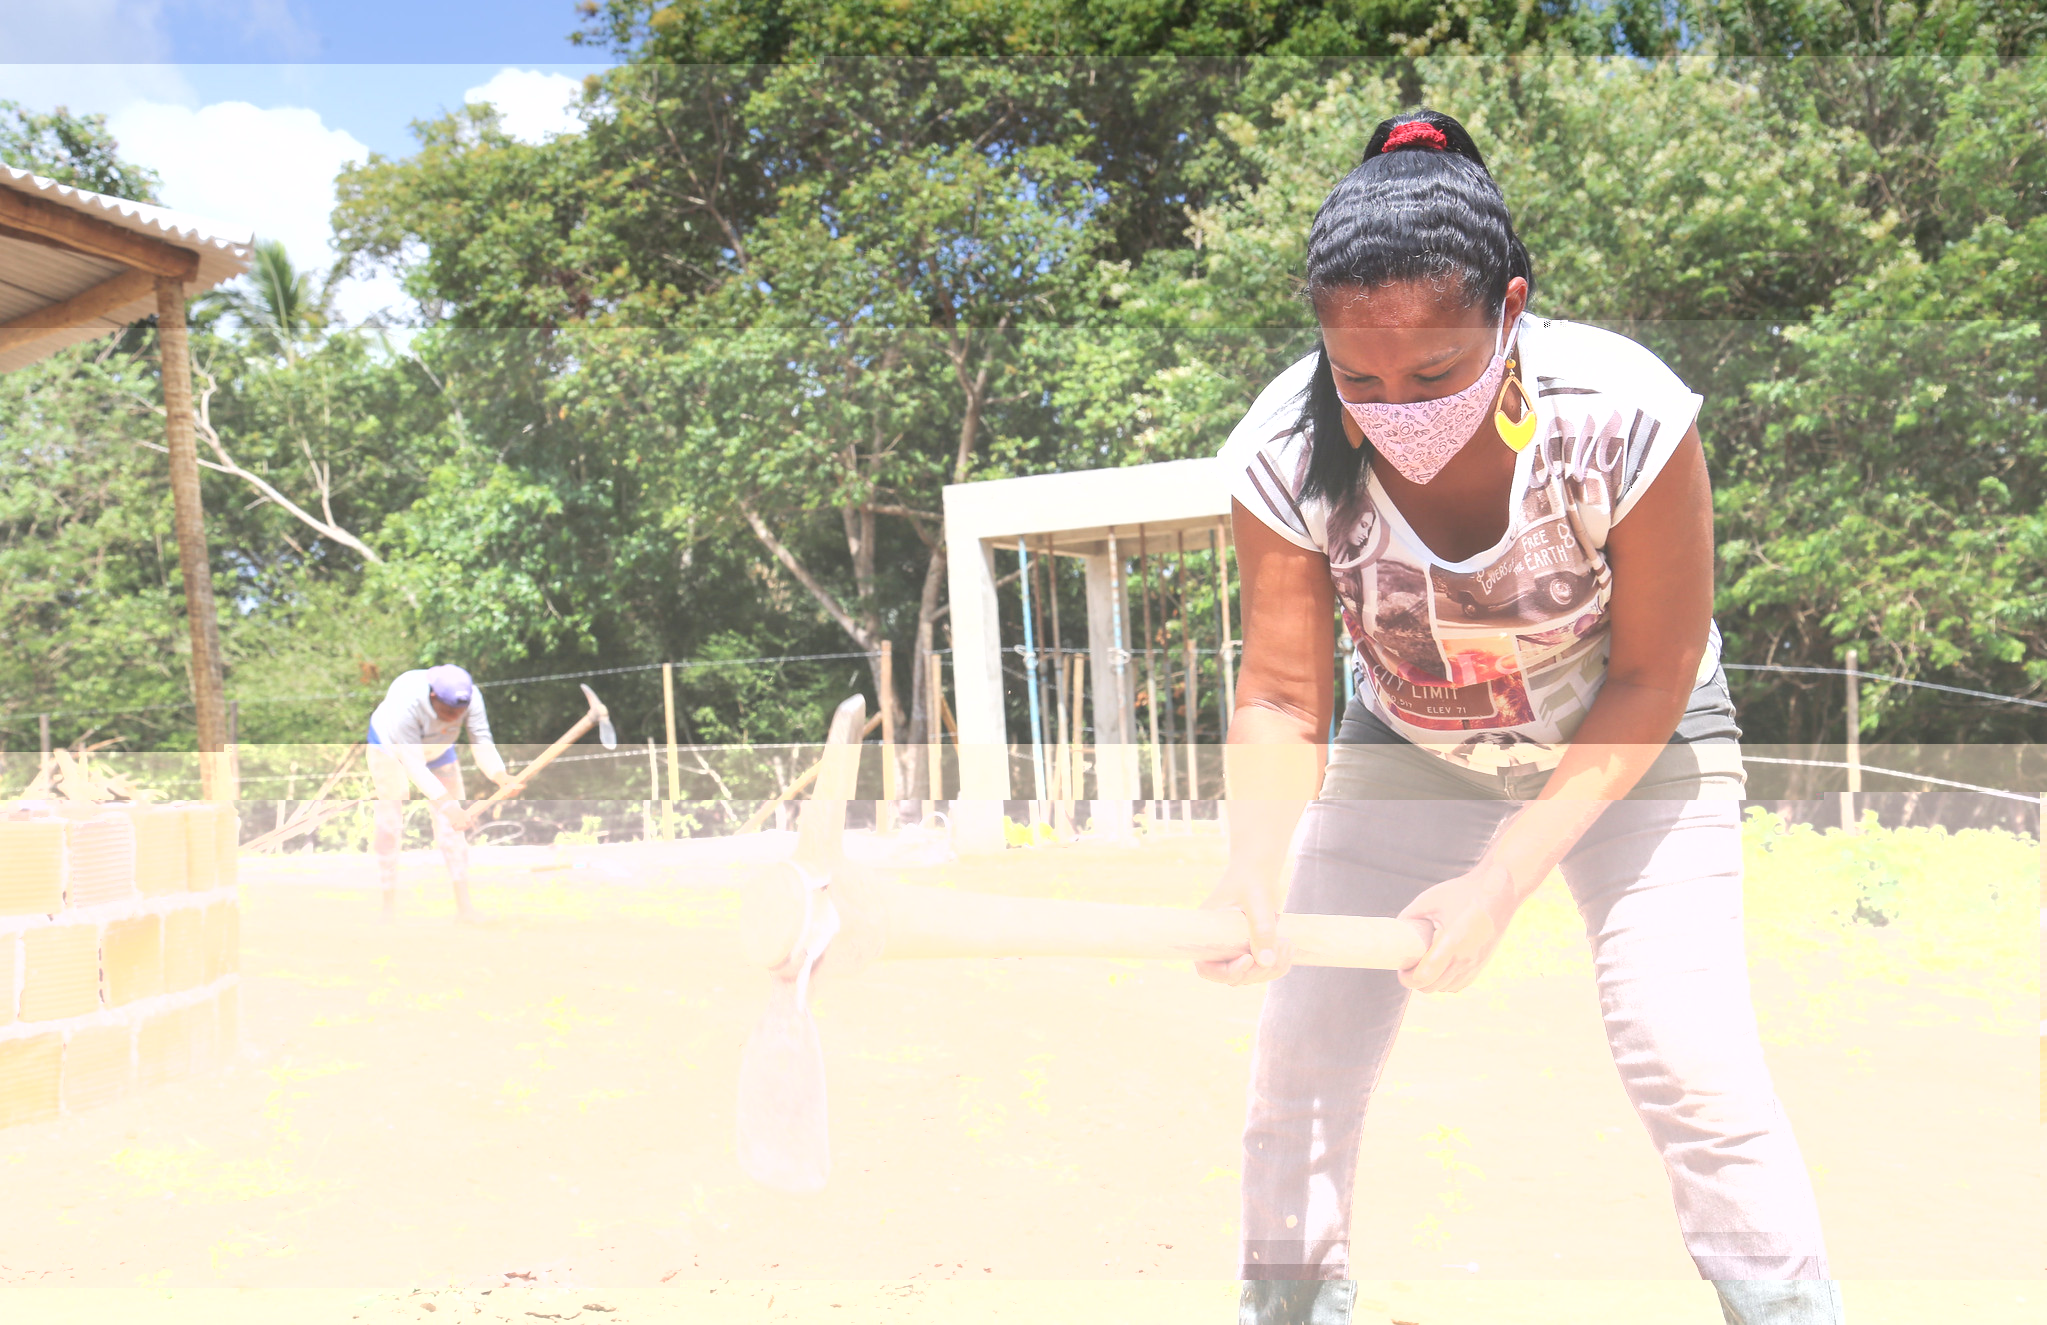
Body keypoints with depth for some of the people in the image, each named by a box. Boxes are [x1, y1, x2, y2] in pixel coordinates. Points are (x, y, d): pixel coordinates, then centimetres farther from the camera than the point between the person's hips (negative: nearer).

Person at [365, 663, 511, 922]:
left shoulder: (470, 697, -31)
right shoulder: (406, 703, -43)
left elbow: (481, 742, -31)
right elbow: (413, 765, -43)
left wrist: (499, 775, -51)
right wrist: (445, 802, -53)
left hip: (438, 749, 4)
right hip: (389, 746, -4)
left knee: (454, 823, -3)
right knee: (389, 824, -12)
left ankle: (463, 904, 0)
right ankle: (389, 905, -4)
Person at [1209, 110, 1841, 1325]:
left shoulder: (1626, 415, -32)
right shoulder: (1283, 453, -27)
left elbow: (1650, 680, -21)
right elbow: (1283, 698, -20)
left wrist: (1503, 880, -29)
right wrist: (1257, 871, -40)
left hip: (1629, 746, -2)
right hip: (1409, 751, 2)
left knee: (1691, 1056, -15)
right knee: (1300, 1045, -1)